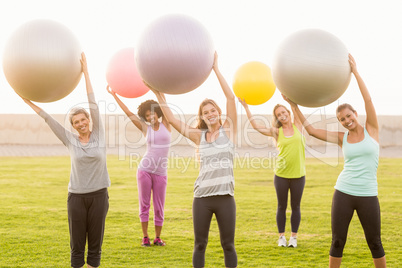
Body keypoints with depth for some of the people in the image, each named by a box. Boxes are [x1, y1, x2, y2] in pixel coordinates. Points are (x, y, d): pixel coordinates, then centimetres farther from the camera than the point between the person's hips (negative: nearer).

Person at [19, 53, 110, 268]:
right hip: (76, 196, 0)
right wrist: (28, 101, 3)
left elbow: (94, 105, -5)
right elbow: (48, 119, 3)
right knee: (77, 244, 4)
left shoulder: (98, 135, 0)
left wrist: (85, 73, -9)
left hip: (99, 195, 0)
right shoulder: (70, 140, 2)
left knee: (95, 243, 6)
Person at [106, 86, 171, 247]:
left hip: (161, 173, 0)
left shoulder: (165, 125, 4)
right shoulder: (145, 128, 6)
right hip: (145, 169, 0)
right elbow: (128, 113, 5)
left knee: (159, 207, 4)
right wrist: (114, 95, 5)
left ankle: (158, 237, 16)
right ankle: (145, 237, 12)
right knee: (144, 204, 3)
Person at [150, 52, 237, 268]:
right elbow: (172, 120, 5)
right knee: (200, 244, 9)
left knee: (228, 245, 5)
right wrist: (159, 95, 1)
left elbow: (231, 97, -6)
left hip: (225, 196, -2)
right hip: (202, 197, 2)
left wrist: (215, 69, -7)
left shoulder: (228, 129, 3)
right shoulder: (199, 136, 9)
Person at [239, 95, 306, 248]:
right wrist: (246, 107, -6)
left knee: (295, 206, 8)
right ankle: (281, 236, 17)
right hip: (281, 174, 0)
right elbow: (256, 126, -3)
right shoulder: (276, 132, 2)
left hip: (298, 174, 0)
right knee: (282, 206, 8)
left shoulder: (297, 126, 5)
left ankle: (294, 236, 18)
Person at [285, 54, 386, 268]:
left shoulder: (371, 130, 2)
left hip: (367, 196, -2)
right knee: (337, 241, 5)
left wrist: (355, 72, -13)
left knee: (374, 242, 7)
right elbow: (312, 131, 3)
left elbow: (368, 100, -9)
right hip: (343, 193, 2)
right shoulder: (341, 138, 7)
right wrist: (294, 106, -1)